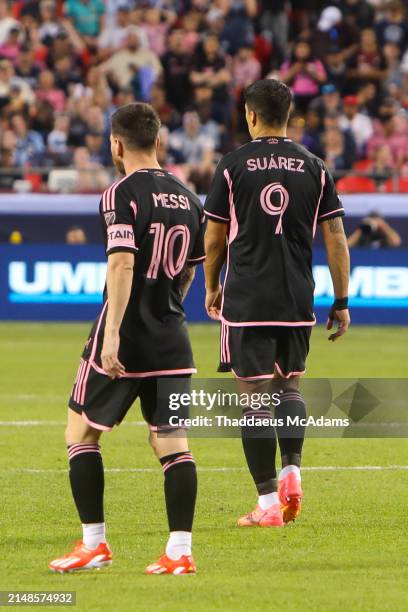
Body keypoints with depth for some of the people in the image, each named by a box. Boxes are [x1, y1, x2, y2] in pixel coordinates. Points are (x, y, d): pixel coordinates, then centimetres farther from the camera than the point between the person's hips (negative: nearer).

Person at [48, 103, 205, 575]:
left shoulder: (122, 194, -11)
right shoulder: (187, 198, 10)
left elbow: (122, 263, -22)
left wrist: (112, 336, -25)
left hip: (124, 340, -5)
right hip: (171, 342, 6)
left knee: (81, 433, 9)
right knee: (173, 443, 3)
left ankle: (93, 543, 8)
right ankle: (179, 550, -3)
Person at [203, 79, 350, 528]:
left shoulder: (233, 166, -2)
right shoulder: (313, 167, 3)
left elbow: (215, 238, 4)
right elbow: (336, 238, 1)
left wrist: (212, 288, 20)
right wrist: (341, 301, 8)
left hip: (246, 301, -3)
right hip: (297, 301, 3)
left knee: (254, 395, 0)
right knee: (289, 386, 21)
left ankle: (268, 502, -2)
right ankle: (292, 469, 0)